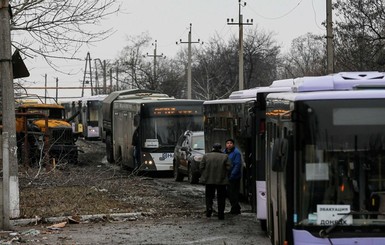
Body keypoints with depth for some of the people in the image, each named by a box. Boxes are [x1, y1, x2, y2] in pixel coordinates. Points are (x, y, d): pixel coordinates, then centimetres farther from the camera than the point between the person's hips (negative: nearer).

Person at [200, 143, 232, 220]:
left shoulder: (206, 156, 3)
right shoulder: (225, 157, 1)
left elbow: (201, 167, 1)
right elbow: (228, 168, -5)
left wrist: (203, 176, 13)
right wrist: (225, 176, 9)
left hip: (209, 180, 0)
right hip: (221, 181, 0)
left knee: (209, 196, 12)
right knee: (221, 198, 7)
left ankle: (209, 207, -12)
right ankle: (221, 214, 7)